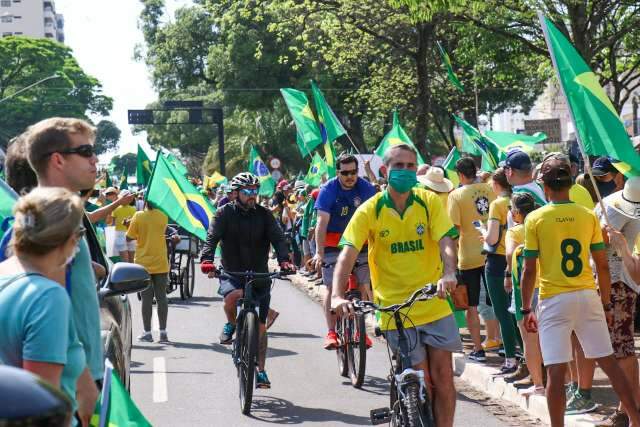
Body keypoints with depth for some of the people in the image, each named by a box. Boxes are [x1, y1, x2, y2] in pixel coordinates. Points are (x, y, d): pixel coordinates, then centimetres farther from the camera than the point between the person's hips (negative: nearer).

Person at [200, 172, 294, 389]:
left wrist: (284, 260, -28)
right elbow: (212, 238, -13)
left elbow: (278, 238, -9)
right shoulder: (224, 213, -2)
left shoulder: (264, 214, 2)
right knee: (232, 295, -37)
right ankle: (231, 324, -4)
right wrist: (207, 260, -33)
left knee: (260, 326, 2)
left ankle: (260, 371, 15)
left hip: (260, 275, 2)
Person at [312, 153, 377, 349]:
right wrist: (319, 252, -25)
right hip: (333, 244, -2)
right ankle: (331, 332, -7)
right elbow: (322, 222, -17)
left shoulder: (366, 189, -6)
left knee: (363, 287, -2)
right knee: (331, 287, -8)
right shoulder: (328, 190, -11)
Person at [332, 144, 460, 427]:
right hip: (395, 309, -1)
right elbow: (347, 255, -14)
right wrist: (338, 295, -30)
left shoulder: (429, 202, -2)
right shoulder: (370, 211, -6)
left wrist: (449, 273, -36)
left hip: (435, 305, 1)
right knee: (421, 382, 0)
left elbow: (446, 242, -14)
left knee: (443, 377, 1)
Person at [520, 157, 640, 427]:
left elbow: (529, 270, -5)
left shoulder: (535, 219, -5)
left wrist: (526, 308, 4)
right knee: (608, 361, 12)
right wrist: (606, 303, 15)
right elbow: (603, 266, 5)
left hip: (554, 300, -3)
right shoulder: (589, 216, 3)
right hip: (587, 296, 3)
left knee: (556, 371, -2)